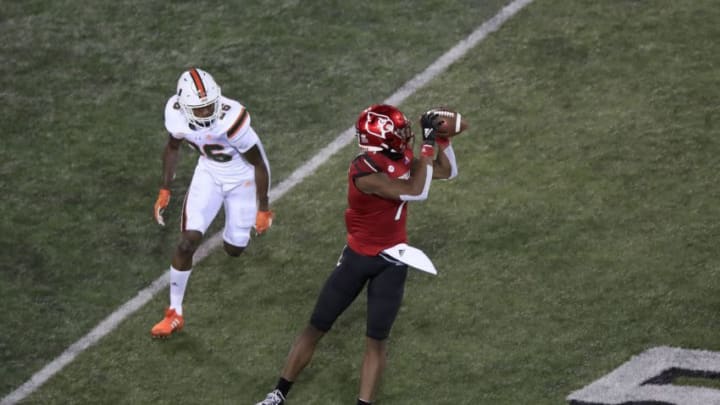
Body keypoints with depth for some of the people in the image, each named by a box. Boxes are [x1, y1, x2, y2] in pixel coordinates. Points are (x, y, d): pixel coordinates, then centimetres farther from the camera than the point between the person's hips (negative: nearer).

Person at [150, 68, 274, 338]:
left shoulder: (231, 118, -38)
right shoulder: (176, 112, -24)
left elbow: (259, 163, -22)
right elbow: (173, 147, 1)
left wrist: (264, 209, -14)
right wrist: (165, 190, 2)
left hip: (243, 178, -3)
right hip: (209, 173, 3)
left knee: (234, 249, 8)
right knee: (188, 241, -10)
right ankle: (174, 315, 4)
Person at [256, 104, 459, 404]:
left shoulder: (401, 159, -7)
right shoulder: (365, 173, -29)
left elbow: (448, 172, 6)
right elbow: (416, 193, -33)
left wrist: (441, 138, -11)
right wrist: (428, 143, -30)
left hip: (391, 261, 4)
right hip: (358, 257, -4)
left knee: (377, 338, 2)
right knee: (317, 327, 7)